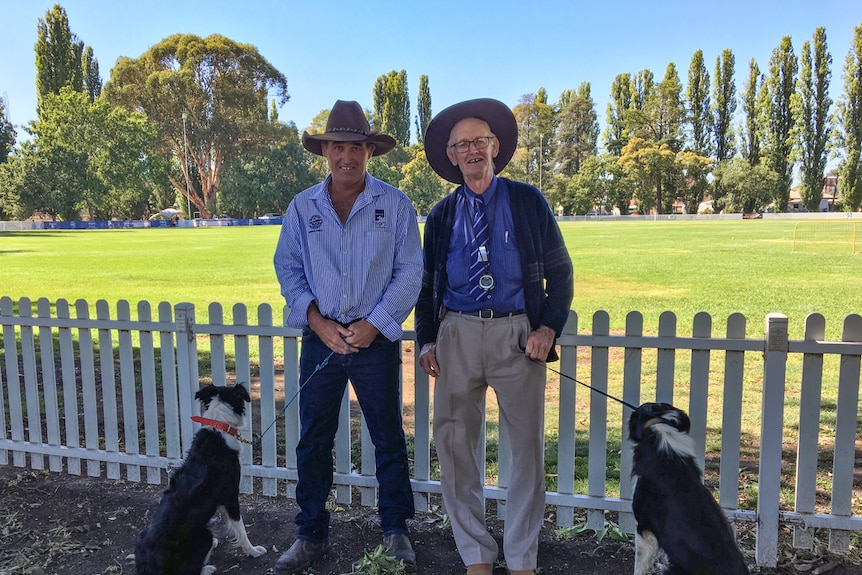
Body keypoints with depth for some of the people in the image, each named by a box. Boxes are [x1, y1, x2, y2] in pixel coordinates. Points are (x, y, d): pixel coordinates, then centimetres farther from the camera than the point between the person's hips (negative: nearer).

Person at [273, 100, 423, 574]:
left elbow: (409, 272, -3)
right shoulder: (302, 207, 6)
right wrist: (319, 323, -9)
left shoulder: (394, 204, 0)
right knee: (312, 440, 8)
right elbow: (288, 268, 4)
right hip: (320, 337, 2)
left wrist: (372, 325, -12)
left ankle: (395, 530, 26)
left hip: (376, 338, -1)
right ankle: (311, 534, 26)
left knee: (388, 438, 8)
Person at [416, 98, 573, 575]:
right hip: (457, 334, 2)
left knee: (527, 446, 3)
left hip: (518, 334, -2)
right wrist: (427, 340, 4)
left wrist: (549, 327, -7)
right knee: (454, 444, 4)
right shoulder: (441, 215, 10)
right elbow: (427, 283, 15)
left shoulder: (528, 202, 5)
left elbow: (559, 272, 6)